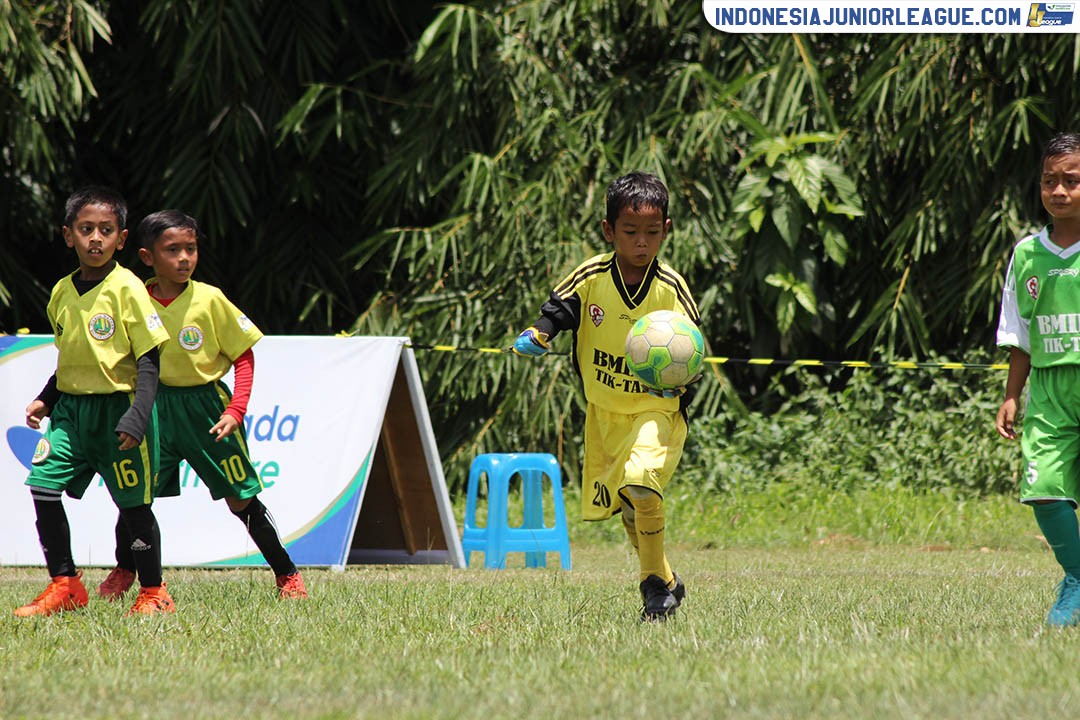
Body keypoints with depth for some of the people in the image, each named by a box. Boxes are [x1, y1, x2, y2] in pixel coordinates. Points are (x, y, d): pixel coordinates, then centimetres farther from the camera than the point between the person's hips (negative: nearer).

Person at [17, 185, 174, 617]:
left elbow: (149, 361, -11)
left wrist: (137, 417, -20)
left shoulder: (127, 289, -11)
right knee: (43, 487, -6)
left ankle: (153, 594, 16)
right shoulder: (62, 293, 8)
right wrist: (46, 400, 13)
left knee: (134, 504, 1)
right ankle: (65, 587, 5)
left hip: (117, 408, -6)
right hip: (71, 409, 6)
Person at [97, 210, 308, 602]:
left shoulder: (209, 300, -8)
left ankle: (287, 575, 12)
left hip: (204, 405, -2)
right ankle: (123, 573, 21)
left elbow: (244, 357, -3)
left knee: (241, 498, 1)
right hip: (156, 407, 2)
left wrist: (234, 411, -12)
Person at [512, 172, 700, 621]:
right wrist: (537, 334, -18)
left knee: (640, 484, -27)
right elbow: (558, 308, 2)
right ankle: (666, 582, 35)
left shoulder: (671, 289, -12)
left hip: (657, 409, -4)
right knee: (626, 508, 14)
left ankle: (656, 584, -14)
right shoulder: (591, 277, -9)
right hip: (604, 412, 4)